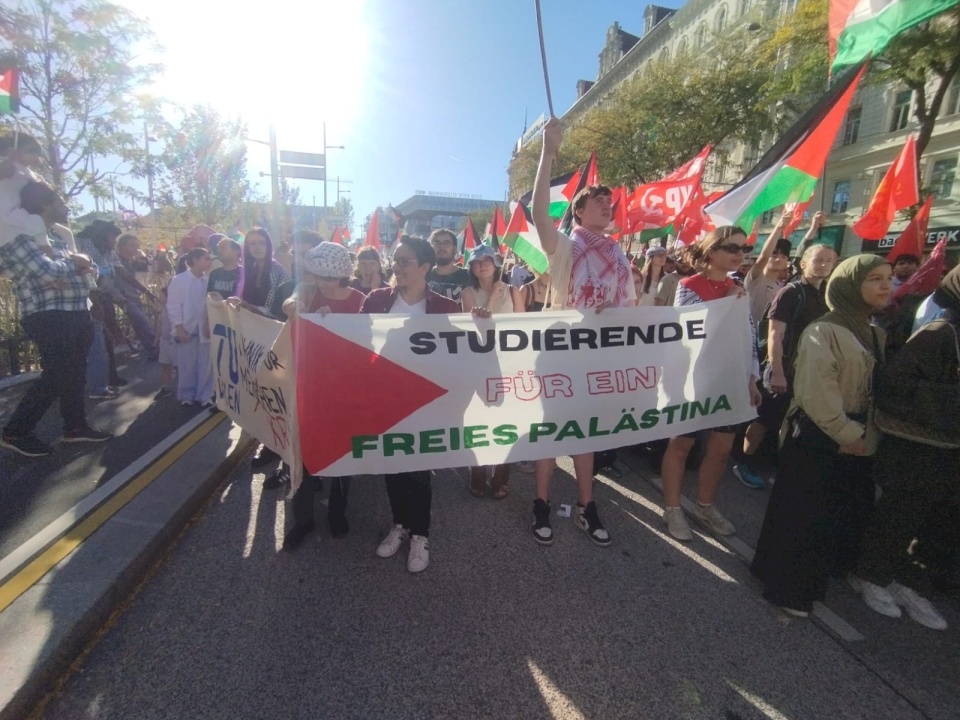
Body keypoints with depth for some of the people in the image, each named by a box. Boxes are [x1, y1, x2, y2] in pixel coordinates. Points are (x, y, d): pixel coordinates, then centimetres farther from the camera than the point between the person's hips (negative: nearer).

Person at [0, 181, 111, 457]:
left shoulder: (56, 236, 19)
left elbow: (90, 266, 20)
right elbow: (47, 271, -23)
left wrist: (82, 265, -3)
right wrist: (73, 262, -4)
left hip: (75, 315, 9)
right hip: (50, 318, -9)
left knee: (75, 373, 14)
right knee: (56, 376, -8)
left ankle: (75, 426, 25)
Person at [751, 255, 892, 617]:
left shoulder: (875, 334, 11)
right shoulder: (823, 332, -16)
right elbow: (816, 394, -22)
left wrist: (867, 435, 2)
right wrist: (846, 434, -16)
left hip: (857, 442, 8)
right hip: (816, 440, -8)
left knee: (847, 514, 17)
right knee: (802, 513, 3)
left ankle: (818, 575, 38)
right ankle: (788, 586, 20)